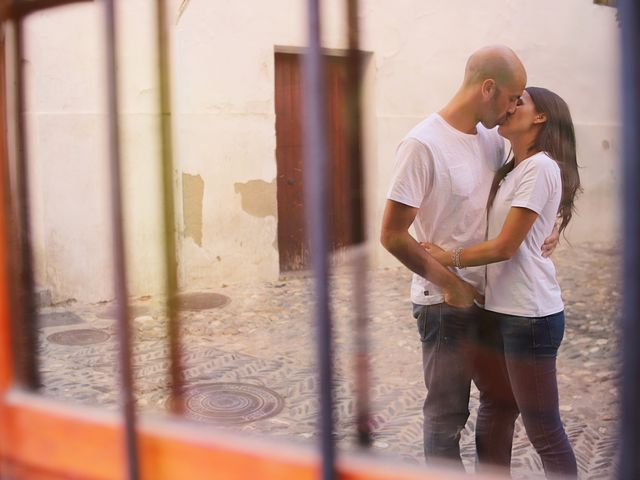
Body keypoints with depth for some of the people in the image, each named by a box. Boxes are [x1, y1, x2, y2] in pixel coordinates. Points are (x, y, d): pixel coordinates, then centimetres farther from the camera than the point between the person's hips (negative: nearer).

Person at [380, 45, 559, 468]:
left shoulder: (492, 139, 3)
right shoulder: (424, 144, -19)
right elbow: (393, 235, -19)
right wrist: (450, 283, -15)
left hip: (492, 295, 8)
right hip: (446, 303, -7)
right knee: (447, 414, 6)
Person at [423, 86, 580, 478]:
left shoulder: (541, 167, -13)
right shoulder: (515, 170, 16)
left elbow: (505, 246, -16)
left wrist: (447, 258, -9)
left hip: (529, 313, -9)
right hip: (506, 311, 9)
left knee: (544, 432, 1)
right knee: (493, 424, 16)